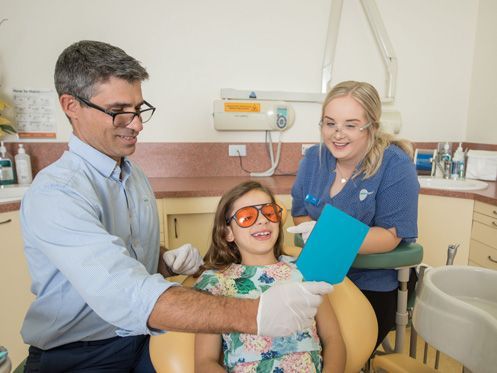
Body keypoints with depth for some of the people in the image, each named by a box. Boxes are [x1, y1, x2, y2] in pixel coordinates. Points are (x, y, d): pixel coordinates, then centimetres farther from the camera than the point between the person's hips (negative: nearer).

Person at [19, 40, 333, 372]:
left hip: (142, 336, 6)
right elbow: (124, 295, -35)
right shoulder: (55, 193, -22)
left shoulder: (133, 175, 5)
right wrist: (254, 315, -42)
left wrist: (169, 262, -7)